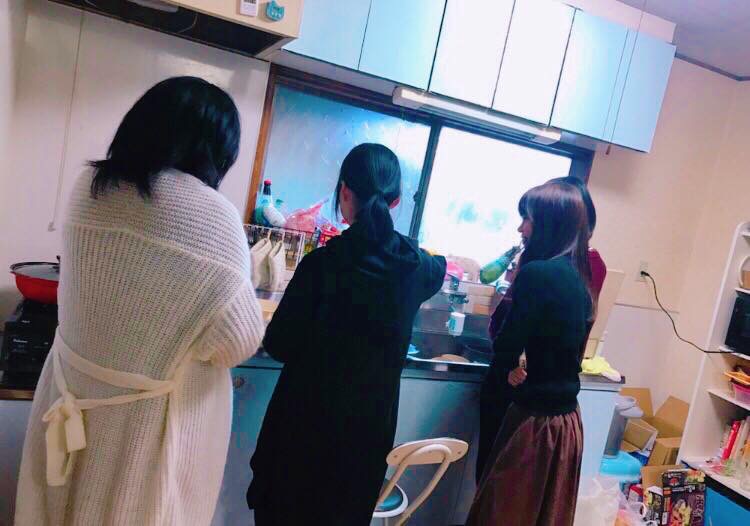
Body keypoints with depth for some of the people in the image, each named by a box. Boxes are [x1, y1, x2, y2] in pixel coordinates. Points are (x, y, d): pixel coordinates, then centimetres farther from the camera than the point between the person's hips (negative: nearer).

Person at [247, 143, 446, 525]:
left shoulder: (323, 262, -20)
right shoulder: (416, 266, -7)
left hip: (308, 419, -3)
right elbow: (439, 270, 19)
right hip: (372, 422, 4)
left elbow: (279, 346, -13)